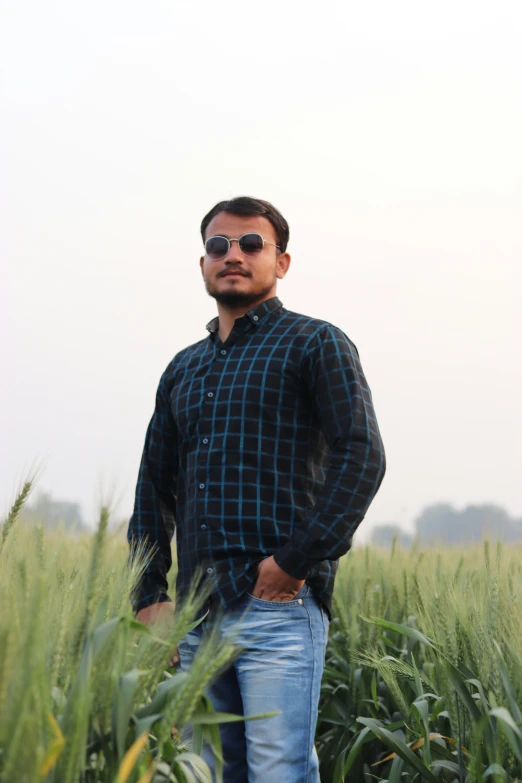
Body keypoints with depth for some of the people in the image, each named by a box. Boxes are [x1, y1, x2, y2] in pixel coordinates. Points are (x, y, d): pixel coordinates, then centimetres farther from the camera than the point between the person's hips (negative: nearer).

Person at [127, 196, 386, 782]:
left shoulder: (314, 344, 3)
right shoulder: (183, 369, 22)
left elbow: (362, 456, -10)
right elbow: (154, 486, 22)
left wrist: (298, 560, -15)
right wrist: (149, 595, 12)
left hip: (278, 603, -6)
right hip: (195, 614, 6)